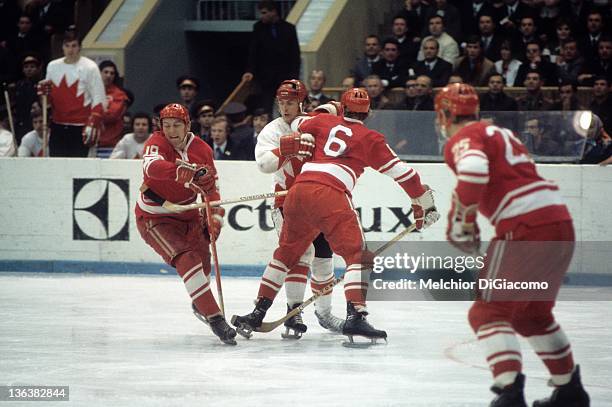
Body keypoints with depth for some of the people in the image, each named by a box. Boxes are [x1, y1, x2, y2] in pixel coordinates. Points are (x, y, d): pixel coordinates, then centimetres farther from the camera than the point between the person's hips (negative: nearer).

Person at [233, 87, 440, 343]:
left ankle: (258, 313, 23)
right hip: (330, 196, -5)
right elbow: (400, 171, 11)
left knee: (286, 252, 22)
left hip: (298, 190, 5)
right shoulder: (370, 139, 11)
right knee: (357, 254, -6)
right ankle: (355, 315, -24)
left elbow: (297, 126, 40)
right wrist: (424, 203, 20)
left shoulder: (324, 121, 22)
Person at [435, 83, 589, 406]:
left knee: (489, 311, -5)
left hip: (526, 228, -9)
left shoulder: (462, 139, -2)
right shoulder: (500, 134, 27)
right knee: (533, 313, 25)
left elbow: (473, 172, -22)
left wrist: (461, 222, -13)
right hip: (561, 222, 9)